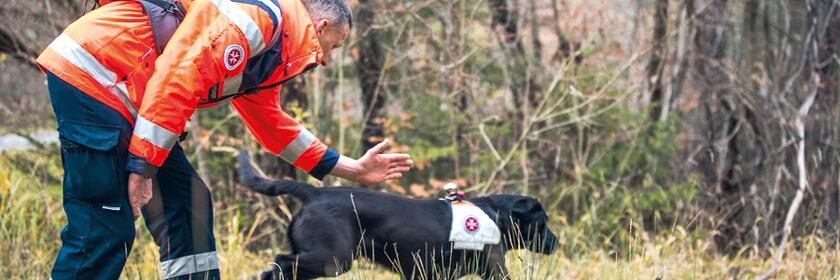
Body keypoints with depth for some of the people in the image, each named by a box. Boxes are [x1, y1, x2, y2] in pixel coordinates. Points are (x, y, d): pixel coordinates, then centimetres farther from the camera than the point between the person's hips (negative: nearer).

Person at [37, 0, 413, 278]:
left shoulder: (265, 55, 20)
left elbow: (273, 127, 34)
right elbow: (177, 77, -23)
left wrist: (351, 169, 37)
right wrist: (143, 164, -22)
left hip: (124, 95, 10)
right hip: (92, 74, -10)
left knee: (187, 204, 10)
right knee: (103, 228, -12)